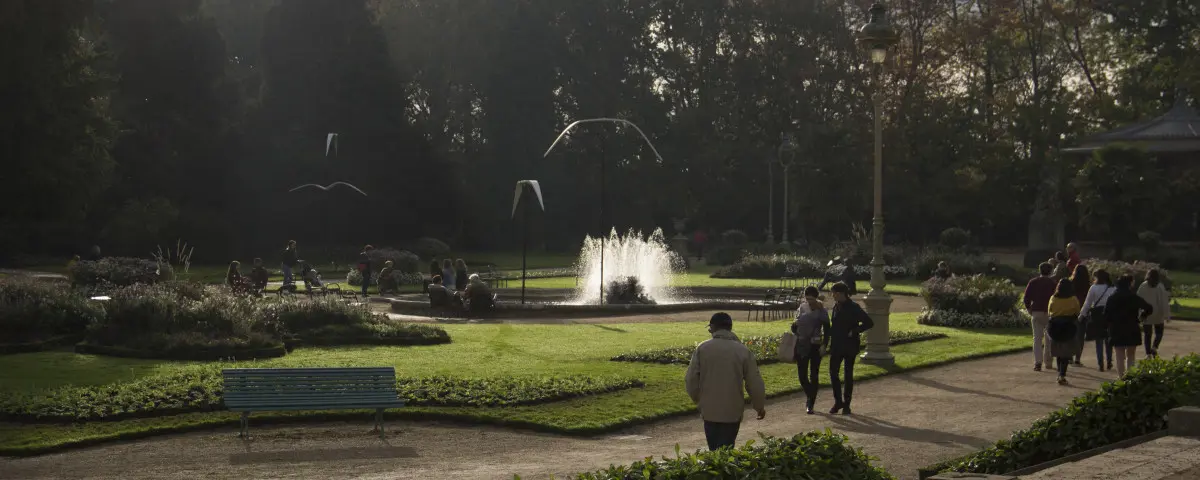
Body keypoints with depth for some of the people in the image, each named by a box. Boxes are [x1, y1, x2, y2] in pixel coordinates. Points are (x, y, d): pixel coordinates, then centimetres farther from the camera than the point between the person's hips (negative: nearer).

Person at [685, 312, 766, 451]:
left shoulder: (702, 348, -4)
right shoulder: (743, 351, -4)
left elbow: (690, 381, -3)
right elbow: (755, 384, -2)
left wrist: (699, 400, 15)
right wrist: (760, 407, 14)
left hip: (709, 410, 1)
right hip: (732, 412, -1)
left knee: (714, 451, 15)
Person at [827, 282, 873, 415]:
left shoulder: (853, 308, -11)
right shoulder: (836, 306, 7)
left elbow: (869, 323, -13)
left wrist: (854, 331, -16)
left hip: (850, 346, -5)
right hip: (836, 346, 5)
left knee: (848, 375, 4)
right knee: (833, 373, 0)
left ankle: (846, 404, 12)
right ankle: (838, 401, 13)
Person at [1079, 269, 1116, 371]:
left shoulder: (1093, 288, -5)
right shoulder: (1113, 289, 0)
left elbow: (1087, 304, -2)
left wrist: (1081, 315, 8)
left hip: (1097, 314, -2)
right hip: (1110, 316, 2)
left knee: (1099, 341, 5)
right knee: (1108, 341, 15)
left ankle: (1100, 364, 2)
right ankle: (1109, 362, 17)